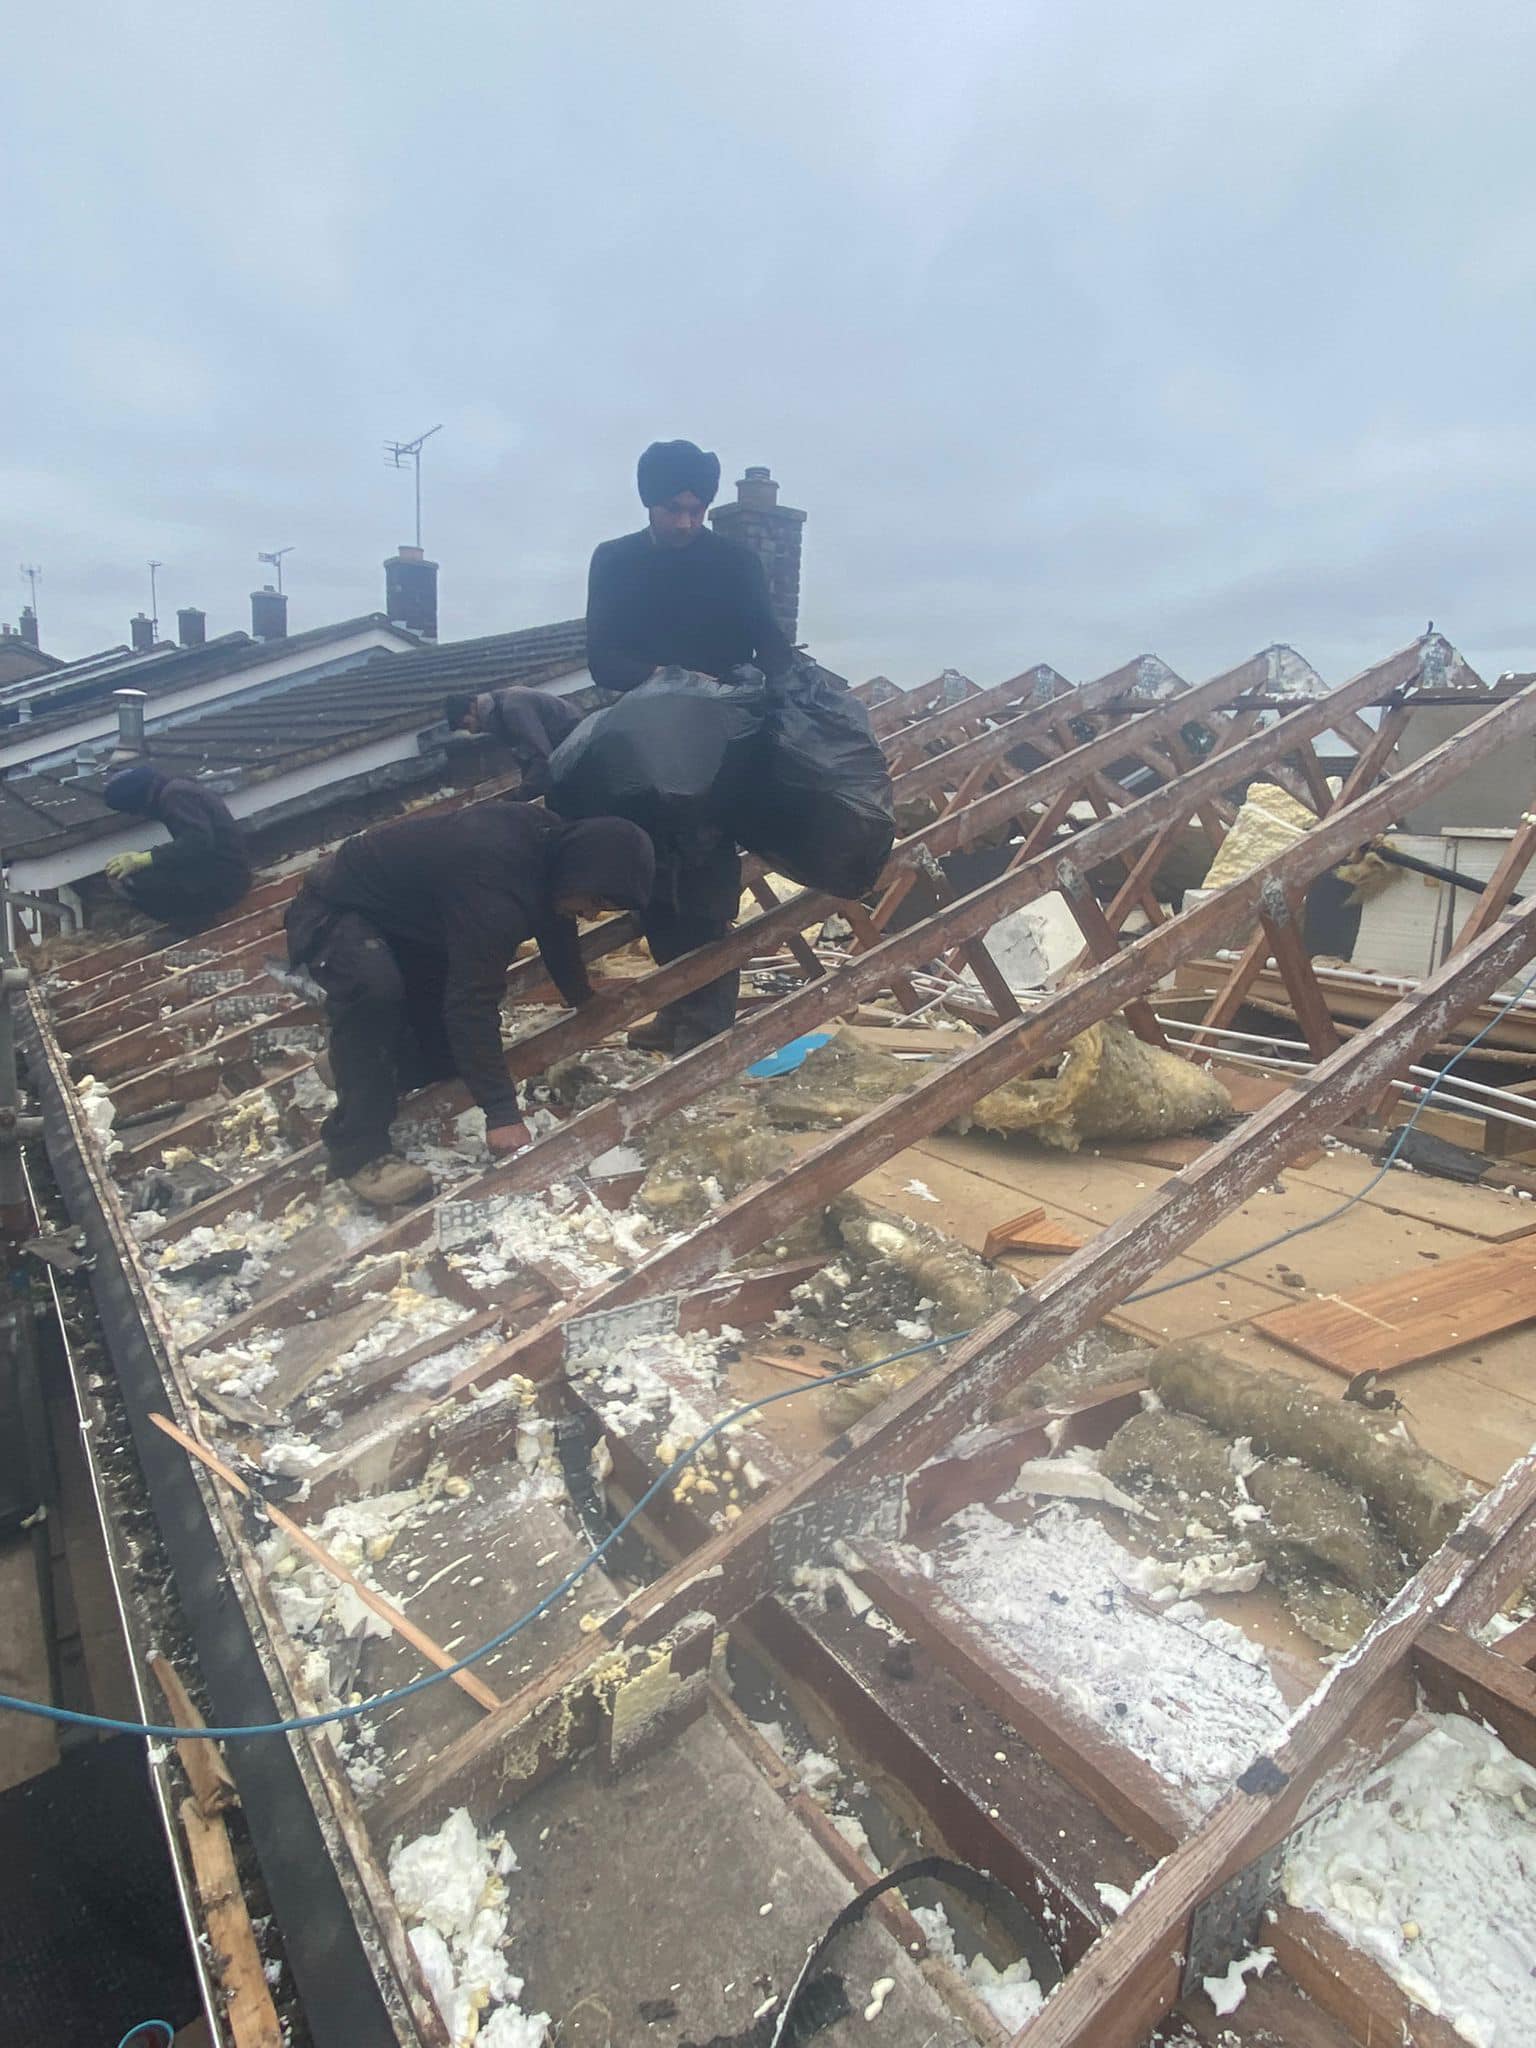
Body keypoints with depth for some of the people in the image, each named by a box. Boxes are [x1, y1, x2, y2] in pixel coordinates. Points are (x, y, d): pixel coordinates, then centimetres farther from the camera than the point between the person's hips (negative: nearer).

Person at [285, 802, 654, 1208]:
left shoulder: (548, 839, -9)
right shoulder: (494, 887, -39)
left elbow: (556, 929, 11)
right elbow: (472, 1004, -39)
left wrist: (585, 1000, 25)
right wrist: (502, 1113, -35)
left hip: (406, 914, 9)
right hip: (334, 912, -9)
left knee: (443, 1056, 7)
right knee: (375, 988, -40)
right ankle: (358, 1148, -28)